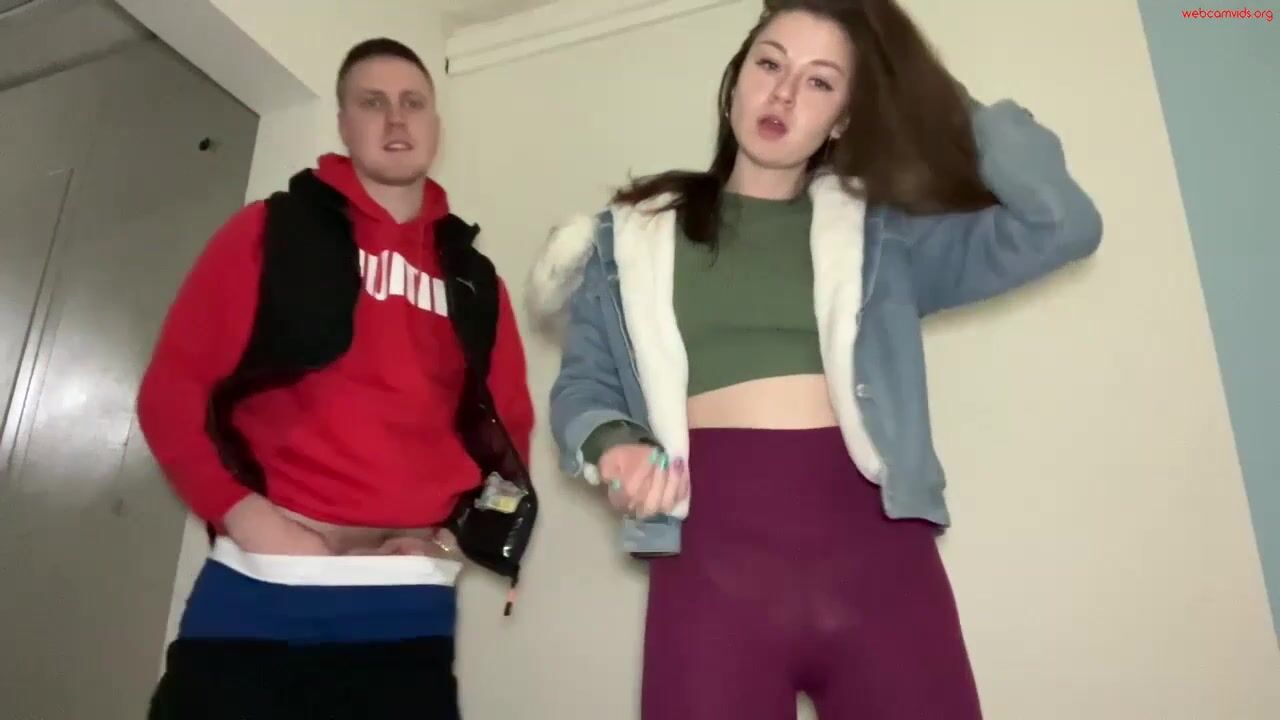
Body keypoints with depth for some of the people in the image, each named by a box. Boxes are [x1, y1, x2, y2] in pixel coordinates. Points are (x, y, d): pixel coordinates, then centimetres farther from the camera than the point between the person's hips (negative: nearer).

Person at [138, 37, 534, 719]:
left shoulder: (472, 276, 12)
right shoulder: (272, 229, 6)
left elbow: (508, 426, 12)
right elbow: (172, 388, 2)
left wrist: (459, 532, -1)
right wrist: (247, 518, -9)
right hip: (259, 589, -1)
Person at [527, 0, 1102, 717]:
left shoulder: (879, 232, 13)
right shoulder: (632, 235, 13)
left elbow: (1061, 223, 4)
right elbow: (583, 384, 10)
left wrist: (958, 106, 12)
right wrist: (611, 443, -12)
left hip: (874, 549, 2)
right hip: (711, 562, 0)